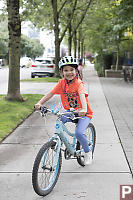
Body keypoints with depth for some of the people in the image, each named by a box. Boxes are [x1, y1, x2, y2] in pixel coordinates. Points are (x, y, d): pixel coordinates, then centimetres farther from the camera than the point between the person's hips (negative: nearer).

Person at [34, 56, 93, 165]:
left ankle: (88, 152, 5)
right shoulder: (62, 83, -5)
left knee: (78, 133, -23)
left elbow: (82, 96, -36)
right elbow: (50, 93, -11)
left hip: (84, 113, -5)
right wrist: (40, 103, -26)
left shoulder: (79, 83, -19)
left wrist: (84, 109, -54)